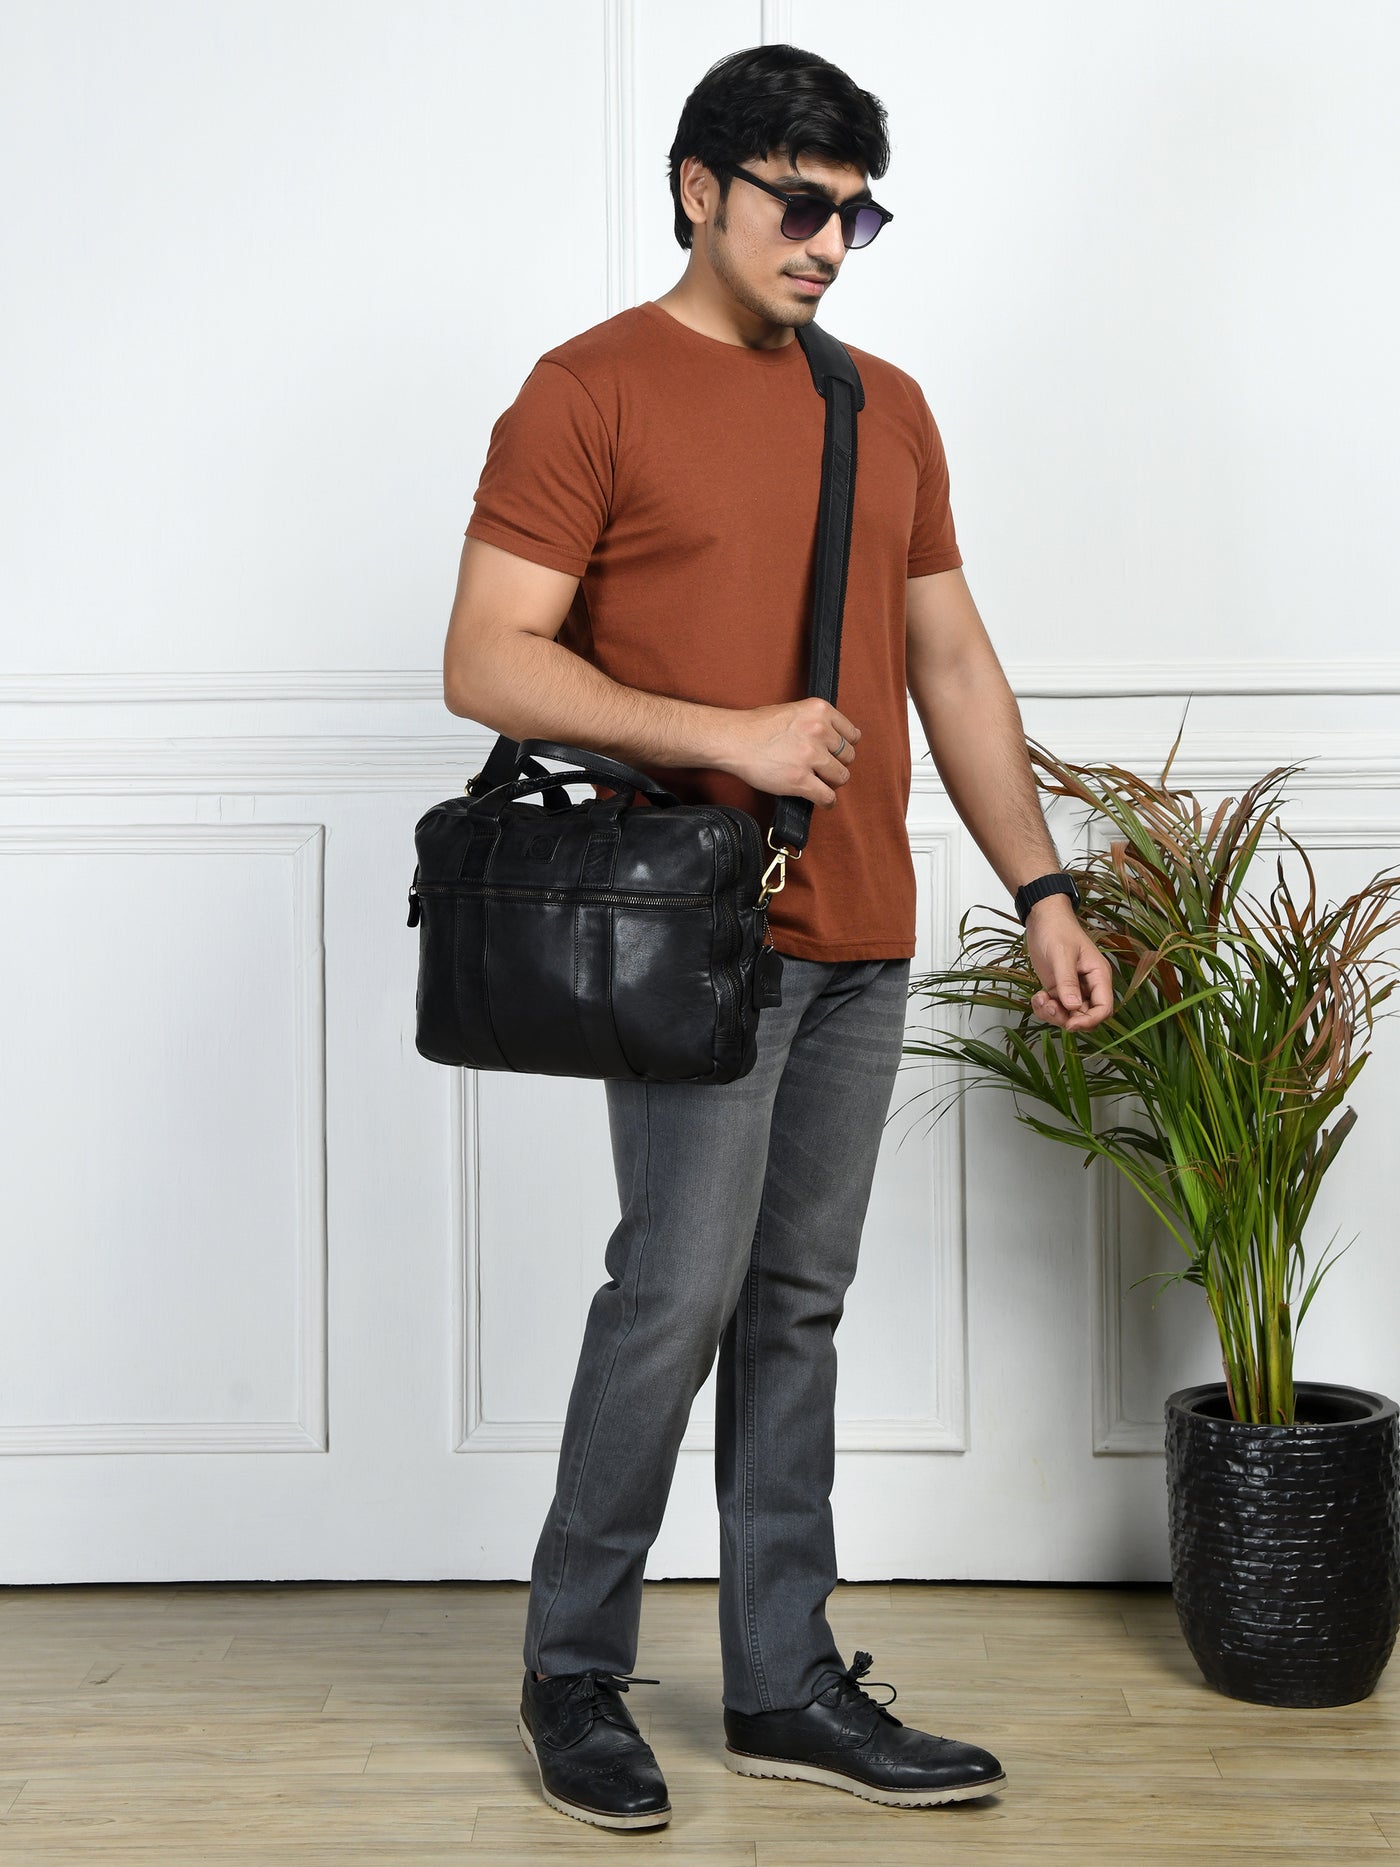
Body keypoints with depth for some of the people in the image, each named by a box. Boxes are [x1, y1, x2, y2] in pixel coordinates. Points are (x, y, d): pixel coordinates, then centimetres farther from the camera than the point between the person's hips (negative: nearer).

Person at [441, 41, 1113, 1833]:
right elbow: (487, 662, -10)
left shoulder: (886, 407, 16)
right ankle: (573, 1675, 11)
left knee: (799, 1307, 10)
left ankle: (786, 1686, 18)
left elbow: (954, 662, 19)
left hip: (862, 938, 6)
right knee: (681, 1293, -7)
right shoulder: (591, 391, -3)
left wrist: (1040, 891, 13)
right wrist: (727, 733, -19)